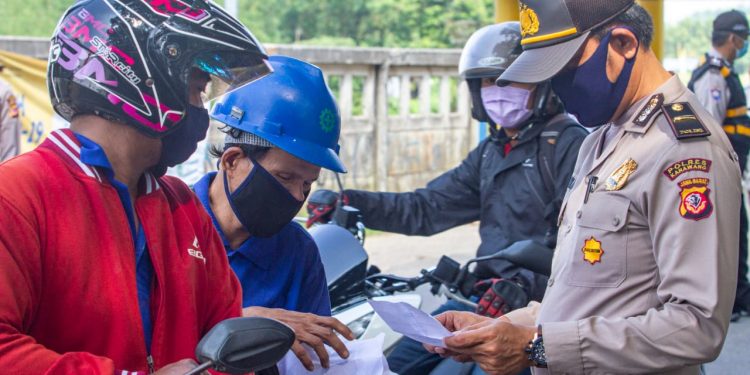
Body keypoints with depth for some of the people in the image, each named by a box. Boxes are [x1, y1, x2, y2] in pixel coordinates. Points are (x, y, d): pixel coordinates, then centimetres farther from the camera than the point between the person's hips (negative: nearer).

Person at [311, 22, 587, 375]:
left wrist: (527, 287, -29)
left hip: (542, 298, -8)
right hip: (489, 292, 9)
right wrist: (351, 202, -1)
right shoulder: (491, 151, 17)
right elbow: (428, 208, 12)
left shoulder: (569, 144, -9)